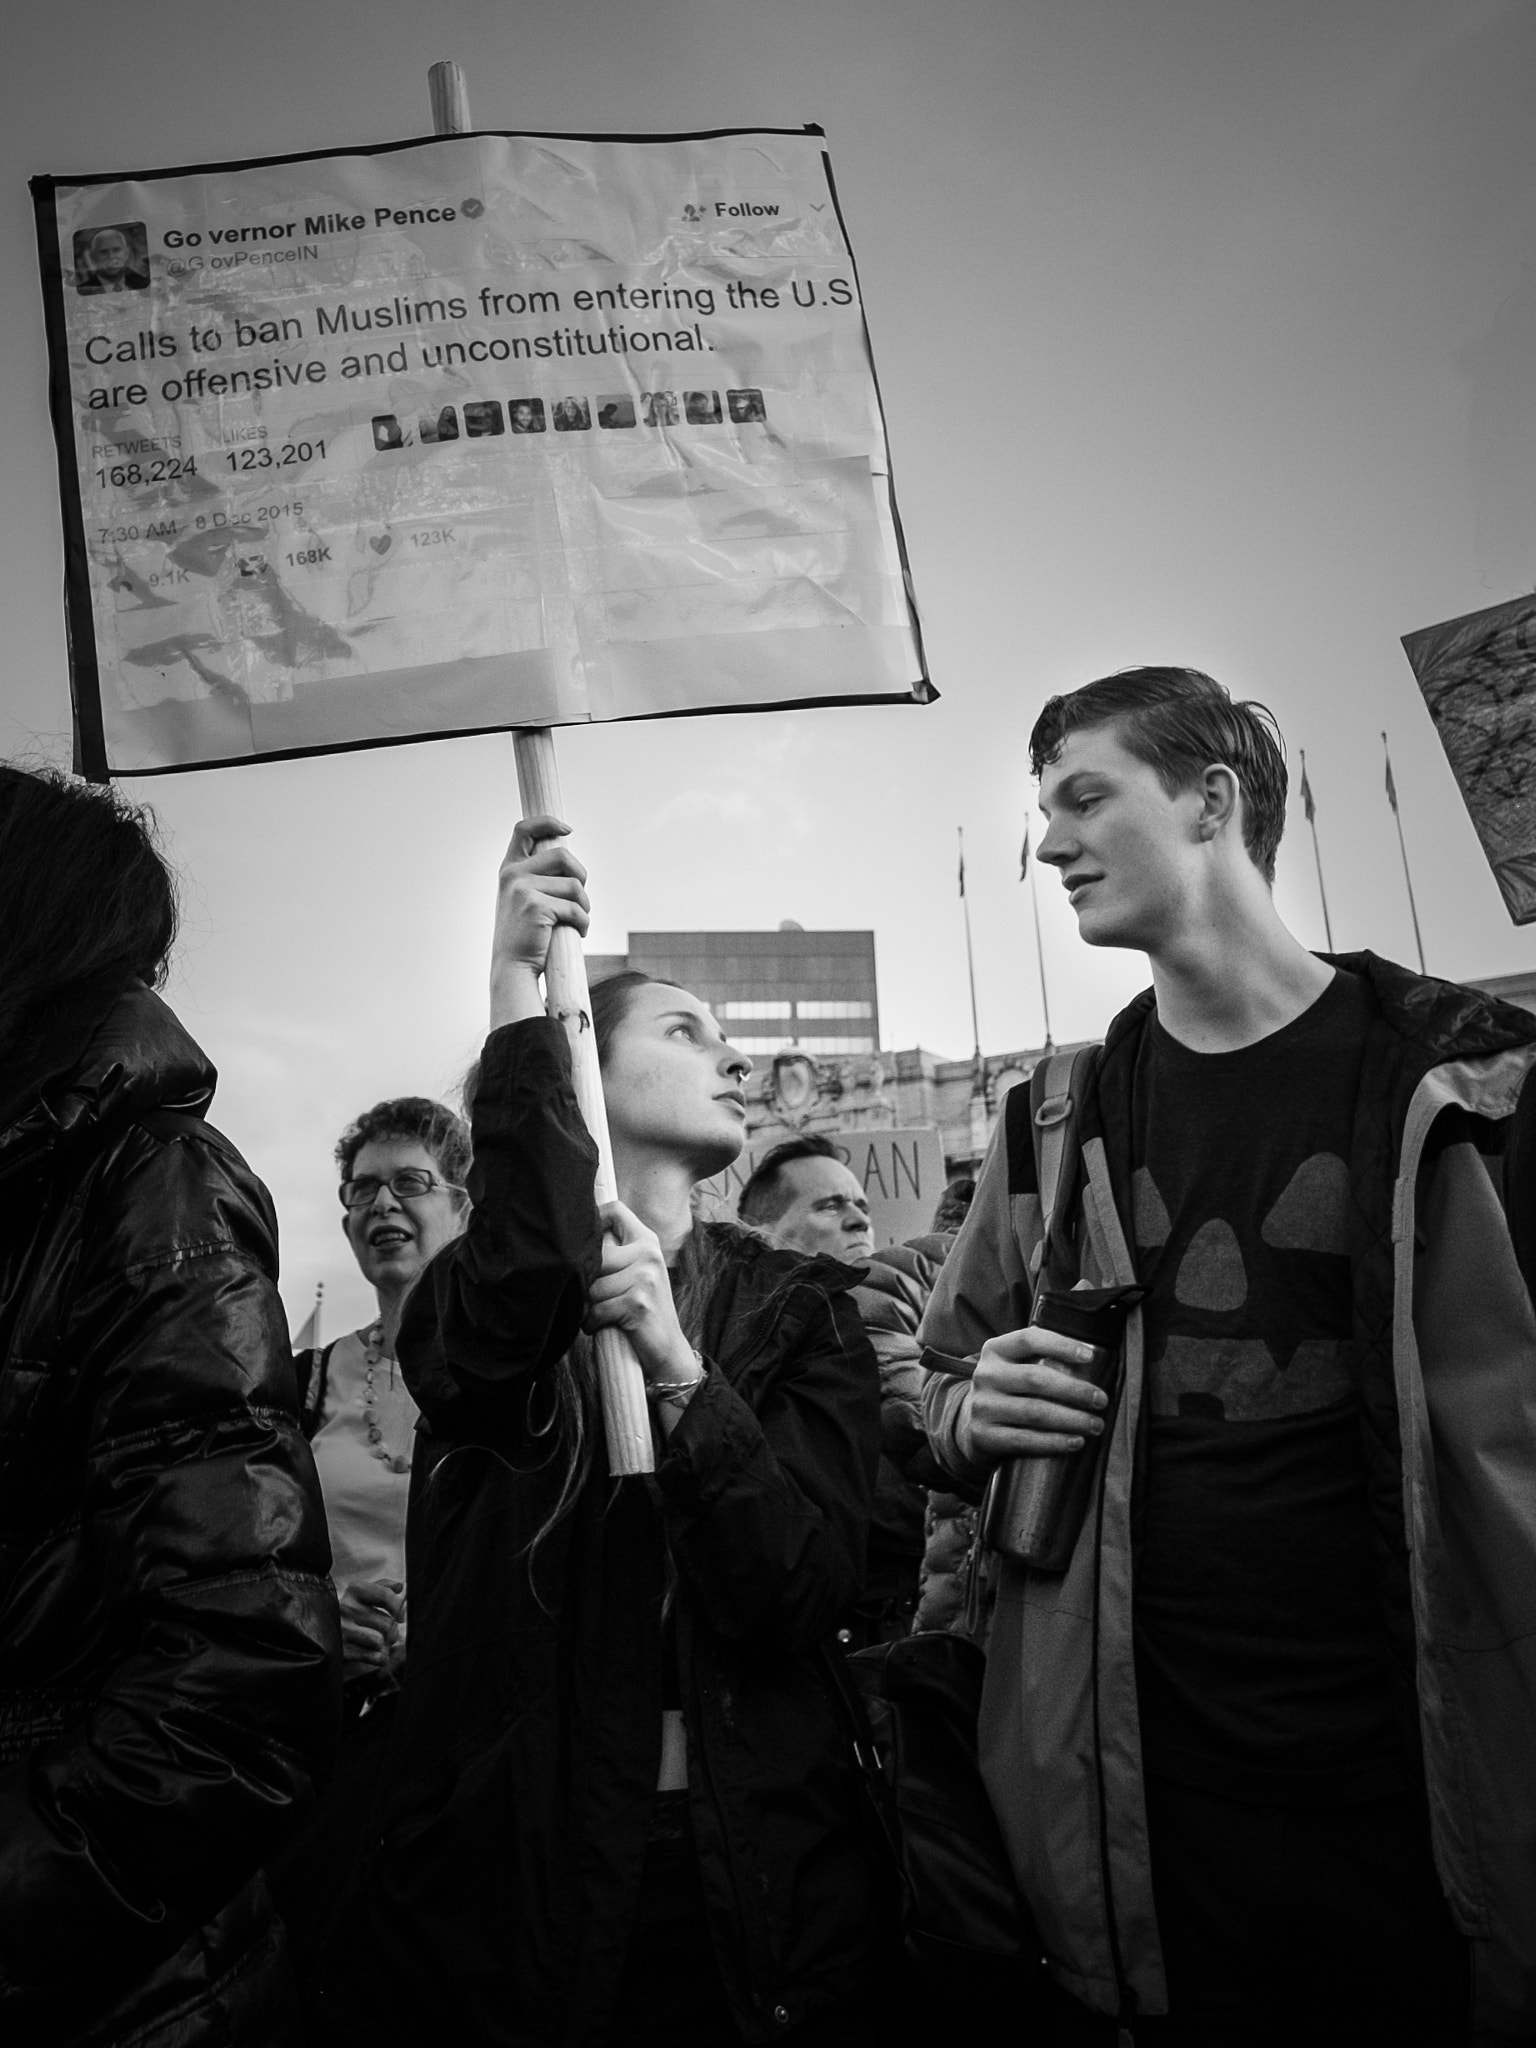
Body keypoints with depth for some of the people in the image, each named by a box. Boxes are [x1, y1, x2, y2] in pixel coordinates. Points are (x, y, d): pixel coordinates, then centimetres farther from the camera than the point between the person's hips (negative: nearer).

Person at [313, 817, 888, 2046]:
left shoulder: (798, 1310, 1)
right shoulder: (475, 1289, -2)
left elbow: (804, 1598, -9)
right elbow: (500, 1336, -27)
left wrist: (679, 1370, -23)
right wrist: (518, 989, -27)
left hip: (758, 1877, 2)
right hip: (508, 1866, -1)